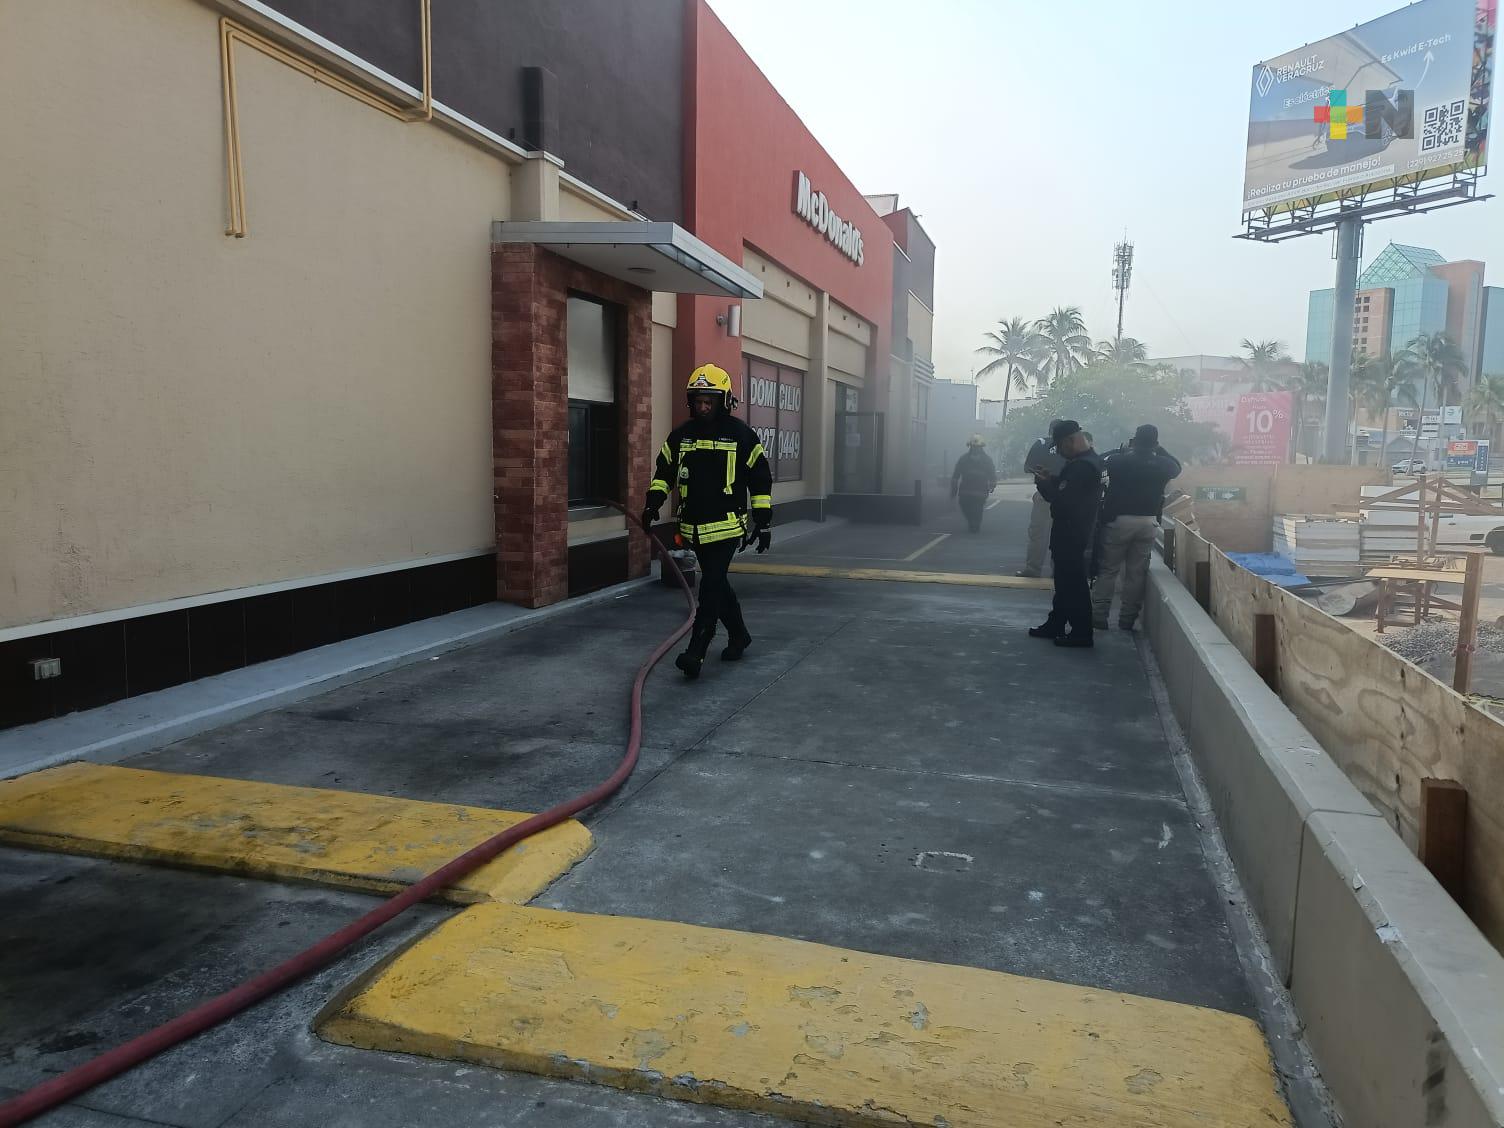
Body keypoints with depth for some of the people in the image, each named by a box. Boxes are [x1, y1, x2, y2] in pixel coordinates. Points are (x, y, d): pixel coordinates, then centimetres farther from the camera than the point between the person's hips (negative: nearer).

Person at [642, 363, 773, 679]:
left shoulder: (741, 434, -4)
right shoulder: (681, 435, 7)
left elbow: (761, 480, 0)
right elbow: (665, 472, 16)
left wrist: (764, 522, -2)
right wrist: (654, 502, 0)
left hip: (727, 526, -5)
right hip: (695, 528, 5)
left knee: (711, 587, -10)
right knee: (717, 584, 14)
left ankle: (696, 651, -9)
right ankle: (739, 635, 32)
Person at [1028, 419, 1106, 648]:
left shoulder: (1083, 466, -22)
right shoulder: (1084, 461, 12)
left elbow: (1062, 499, -26)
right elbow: (1065, 488, 15)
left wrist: (1045, 483, -11)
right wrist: (1050, 479, 0)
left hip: (1072, 535, -11)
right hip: (1068, 531, 11)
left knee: (1074, 583, -3)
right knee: (1064, 581, 18)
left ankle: (1081, 633, 4)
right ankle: (1056, 624, 28)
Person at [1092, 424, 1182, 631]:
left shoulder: (1118, 460, -10)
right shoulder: (1163, 465, -2)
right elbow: (1177, 466, 21)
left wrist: (1126, 449, 15)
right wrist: (1159, 450, 21)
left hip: (1118, 520, -2)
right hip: (1148, 523, 2)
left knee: (1108, 569, 5)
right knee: (1137, 573, 7)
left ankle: (1099, 615, 3)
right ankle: (1127, 618, 11)